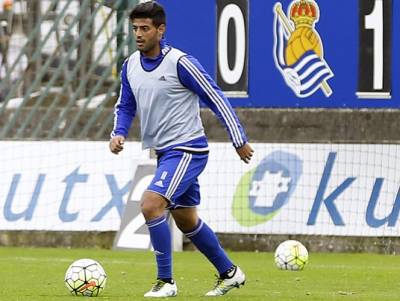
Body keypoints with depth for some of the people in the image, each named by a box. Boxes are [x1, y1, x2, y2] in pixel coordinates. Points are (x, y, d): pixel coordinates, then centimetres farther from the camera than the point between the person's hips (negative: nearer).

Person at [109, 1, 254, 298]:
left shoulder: (180, 63, -17)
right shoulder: (131, 65, 4)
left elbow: (216, 98, -11)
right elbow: (125, 106, 18)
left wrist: (240, 140, -6)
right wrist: (118, 134, -3)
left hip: (187, 149, -8)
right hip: (164, 152, 8)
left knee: (151, 205, -21)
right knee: (186, 220, 16)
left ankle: (166, 282, -12)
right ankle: (229, 273, 33)